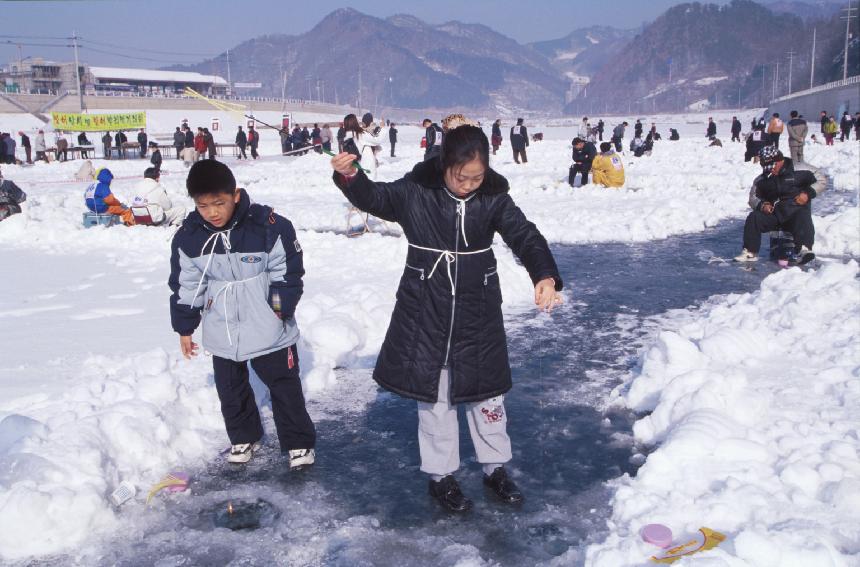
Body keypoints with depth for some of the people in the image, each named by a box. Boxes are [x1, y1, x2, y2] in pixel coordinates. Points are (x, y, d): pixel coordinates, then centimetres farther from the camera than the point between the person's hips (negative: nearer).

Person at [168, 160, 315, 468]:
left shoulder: (268, 225, -18)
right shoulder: (188, 236, -8)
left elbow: (287, 272, -8)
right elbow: (185, 285, 2)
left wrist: (282, 308, -7)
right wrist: (185, 328, 7)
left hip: (268, 328, -3)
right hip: (222, 331, 4)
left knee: (284, 385, 7)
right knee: (230, 388, 17)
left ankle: (299, 442, 22)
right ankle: (243, 437, 38)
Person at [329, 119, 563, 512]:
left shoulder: (493, 197, -8)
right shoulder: (416, 190, -10)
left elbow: (524, 235, -17)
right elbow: (374, 197, 2)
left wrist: (545, 275, -36)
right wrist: (349, 175, -20)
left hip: (477, 312, 1)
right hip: (426, 311, -1)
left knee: (486, 391, 14)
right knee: (433, 394, 10)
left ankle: (495, 467, 34)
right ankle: (441, 475, 27)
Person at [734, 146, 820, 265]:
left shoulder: (799, 170, 1)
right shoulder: (761, 180, 13)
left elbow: (821, 180, 5)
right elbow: (753, 198, 14)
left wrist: (808, 193, -12)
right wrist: (761, 205, -8)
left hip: (797, 210, -3)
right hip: (773, 214, 3)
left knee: (803, 218, -35)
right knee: (753, 218, -21)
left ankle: (803, 250, -51)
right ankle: (750, 252, -20)